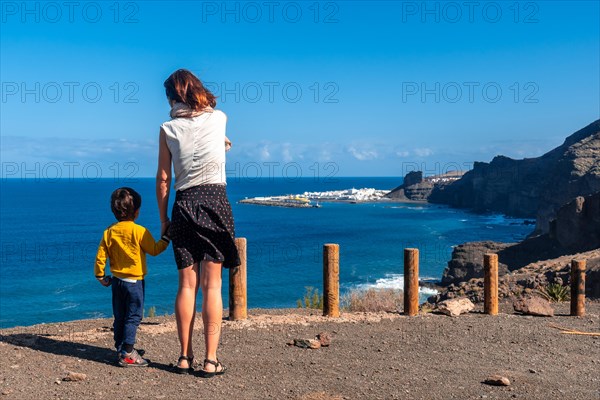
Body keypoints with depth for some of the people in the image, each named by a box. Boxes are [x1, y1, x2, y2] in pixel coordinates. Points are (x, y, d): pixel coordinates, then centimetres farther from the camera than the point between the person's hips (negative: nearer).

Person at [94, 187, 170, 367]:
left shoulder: (109, 232, 0)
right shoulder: (139, 231, -15)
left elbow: (100, 257, 1)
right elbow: (154, 250, -4)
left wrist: (101, 276, 14)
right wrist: (166, 238, 9)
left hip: (116, 280, 6)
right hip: (135, 281, -5)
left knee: (119, 317, 14)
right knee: (133, 317, 0)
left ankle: (120, 349, 22)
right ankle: (127, 354, -3)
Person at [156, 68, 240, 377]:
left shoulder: (168, 129, 3)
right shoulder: (219, 118, 4)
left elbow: (163, 178, 3)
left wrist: (163, 219, 11)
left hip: (183, 204, 1)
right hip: (215, 201, -1)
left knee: (186, 284, 8)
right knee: (212, 285, 0)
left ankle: (185, 357, 13)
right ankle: (210, 360, 1)